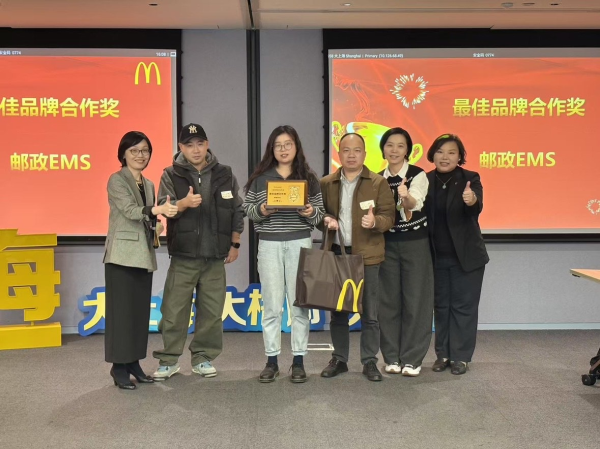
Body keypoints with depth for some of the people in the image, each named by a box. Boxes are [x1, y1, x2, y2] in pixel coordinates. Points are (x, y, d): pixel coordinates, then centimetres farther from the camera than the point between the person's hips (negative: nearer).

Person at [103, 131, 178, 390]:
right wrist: (157, 210, -35)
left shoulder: (149, 185, 16)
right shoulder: (117, 180, -5)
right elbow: (130, 210, -20)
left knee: (140, 311, 7)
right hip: (122, 255, -7)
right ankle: (119, 366, 0)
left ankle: (134, 362, 15)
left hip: (143, 256, 7)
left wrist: (157, 224, 3)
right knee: (121, 311, -5)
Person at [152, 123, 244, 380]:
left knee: (211, 311, 7)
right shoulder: (171, 175, 2)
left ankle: (203, 358, 21)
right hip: (182, 256, -2)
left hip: (215, 257, 2)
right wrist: (184, 203, -31)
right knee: (174, 311, 1)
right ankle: (169, 360, 14)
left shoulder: (224, 175, 7)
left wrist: (235, 245, 7)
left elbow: (237, 212, 11)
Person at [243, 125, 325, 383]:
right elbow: (246, 209, 6)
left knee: (299, 304, 2)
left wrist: (311, 212, -14)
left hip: (300, 243, 0)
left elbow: (320, 214, 7)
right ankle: (271, 361, 12)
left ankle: (298, 361, 11)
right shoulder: (260, 178, 5)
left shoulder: (308, 178, 6)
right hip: (269, 245, 0)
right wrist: (260, 210, -14)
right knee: (271, 305, 3)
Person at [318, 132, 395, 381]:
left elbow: (389, 216, -3)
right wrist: (325, 220, -7)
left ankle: (369, 361, 13)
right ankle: (339, 359, 21)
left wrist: (375, 222, -24)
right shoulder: (326, 183, 8)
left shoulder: (378, 183, 0)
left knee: (369, 312, 2)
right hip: (336, 253, 3)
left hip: (367, 255, -2)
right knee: (337, 311, 9)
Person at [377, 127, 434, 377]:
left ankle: (412, 359, 7)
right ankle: (392, 357, 15)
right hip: (387, 244, 4)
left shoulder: (418, 175, -8)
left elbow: (414, 204, -28)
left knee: (415, 299, -1)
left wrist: (407, 197, -48)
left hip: (415, 243, -4)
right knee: (388, 300, 5)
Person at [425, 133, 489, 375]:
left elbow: (476, 209, -23)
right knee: (441, 305, 12)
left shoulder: (470, 179, -8)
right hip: (437, 256, 3)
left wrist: (472, 201, -47)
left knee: (463, 306, 4)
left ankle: (461, 356, 13)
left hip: (466, 255, -3)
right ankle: (443, 354, 22)